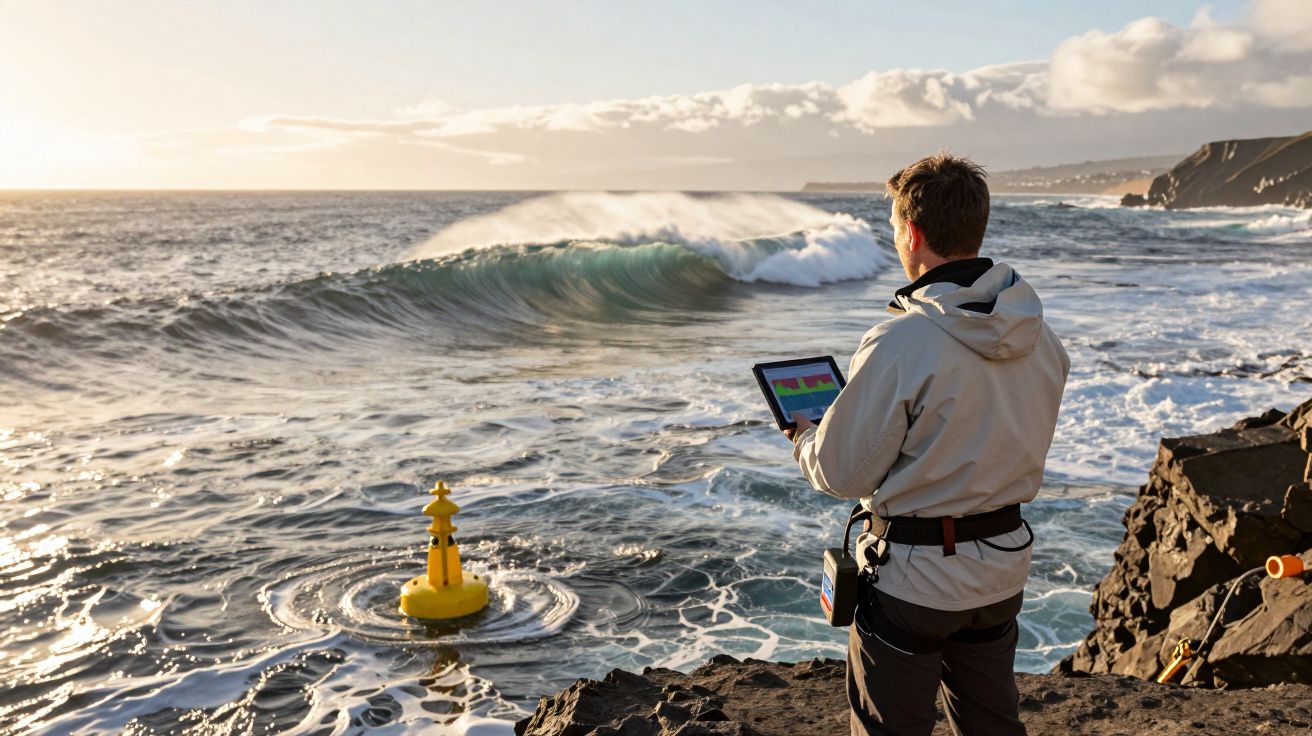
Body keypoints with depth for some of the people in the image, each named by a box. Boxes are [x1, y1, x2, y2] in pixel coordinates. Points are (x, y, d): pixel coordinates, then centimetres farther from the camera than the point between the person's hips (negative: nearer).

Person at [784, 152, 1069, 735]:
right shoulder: (1040, 337, -4)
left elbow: (843, 473, -17)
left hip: (912, 582, -6)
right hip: (1004, 569, 7)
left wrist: (803, 438, 3)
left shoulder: (901, 344, -26)